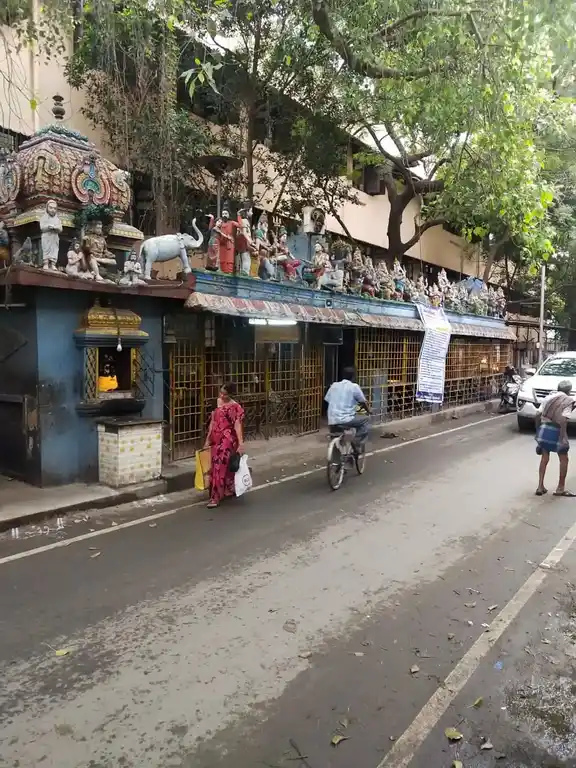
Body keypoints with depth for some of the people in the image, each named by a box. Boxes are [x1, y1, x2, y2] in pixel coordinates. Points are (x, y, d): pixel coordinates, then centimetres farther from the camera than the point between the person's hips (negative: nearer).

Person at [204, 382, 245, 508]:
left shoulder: (235, 407, -11)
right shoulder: (218, 402, 10)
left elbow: (237, 425, -16)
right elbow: (213, 421, 14)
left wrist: (241, 443, -24)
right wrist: (208, 439, 16)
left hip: (227, 440, -7)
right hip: (216, 439, 7)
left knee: (219, 466, -9)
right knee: (215, 466, 12)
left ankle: (215, 497, -2)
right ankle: (229, 489, 29)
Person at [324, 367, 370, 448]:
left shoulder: (334, 385, 12)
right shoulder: (354, 386, 0)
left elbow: (327, 400, 18)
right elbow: (363, 402, 9)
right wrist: (368, 411, 31)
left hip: (332, 421, 5)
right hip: (345, 420, -5)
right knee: (365, 420, 16)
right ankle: (358, 446, 13)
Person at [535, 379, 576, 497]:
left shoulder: (549, 397, 12)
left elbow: (538, 415, 5)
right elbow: (563, 420, -15)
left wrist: (538, 430, 15)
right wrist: (562, 438, -15)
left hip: (544, 428, 5)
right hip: (556, 431, -5)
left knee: (544, 458, 16)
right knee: (564, 459, 13)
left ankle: (540, 486, 15)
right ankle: (560, 488, 17)